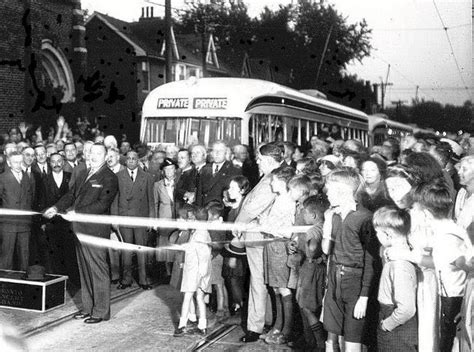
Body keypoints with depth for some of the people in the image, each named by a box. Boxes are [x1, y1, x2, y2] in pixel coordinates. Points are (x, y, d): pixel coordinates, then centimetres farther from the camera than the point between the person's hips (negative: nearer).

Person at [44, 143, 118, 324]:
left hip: (96, 230, -8)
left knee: (98, 271, -1)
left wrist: (76, 212, -20)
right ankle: (87, 307, 25)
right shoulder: (83, 175, 17)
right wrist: (57, 208, 2)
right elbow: (71, 195, 19)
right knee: (84, 270, 14)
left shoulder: (109, 178, -8)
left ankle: (101, 311, 9)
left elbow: (102, 204, -17)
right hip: (80, 230, 8)